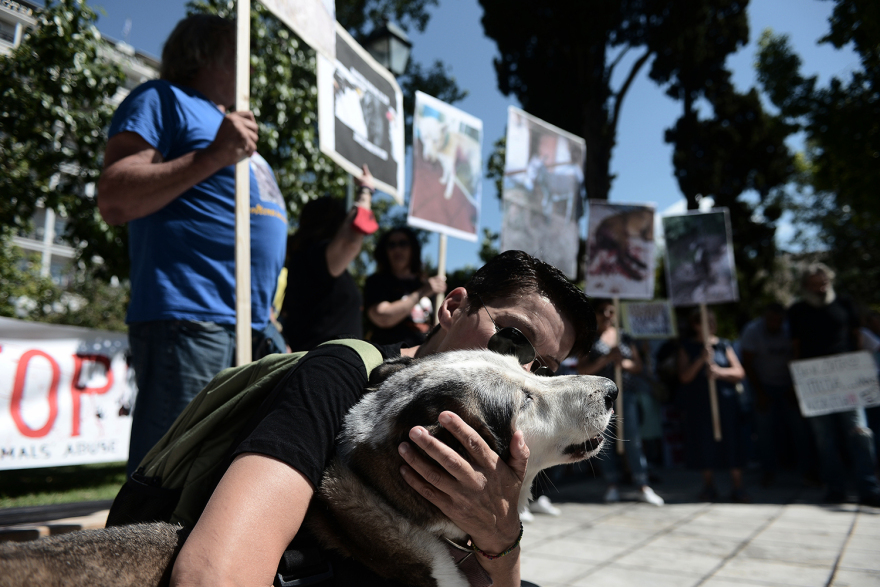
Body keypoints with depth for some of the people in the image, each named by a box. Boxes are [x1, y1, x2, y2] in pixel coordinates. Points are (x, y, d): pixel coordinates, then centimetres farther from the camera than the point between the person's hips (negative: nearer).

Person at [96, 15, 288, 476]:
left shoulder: (235, 125, 27)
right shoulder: (163, 100, 3)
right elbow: (113, 200, -11)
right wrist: (214, 156, -14)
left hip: (255, 330, 9)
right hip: (187, 319, -9)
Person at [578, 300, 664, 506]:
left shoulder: (626, 338, 14)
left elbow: (638, 366, 13)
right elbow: (583, 370, -3)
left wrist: (625, 363, -9)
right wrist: (606, 359, -15)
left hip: (627, 392, 2)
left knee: (632, 438, -3)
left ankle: (643, 486, 2)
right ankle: (613, 484, 12)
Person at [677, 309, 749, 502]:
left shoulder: (723, 345, 7)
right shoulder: (687, 347, 3)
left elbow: (740, 373, 1)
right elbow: (684, 377, -6)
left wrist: (719, 372, -16)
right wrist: (701, 359, -18)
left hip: (725, 400, 1)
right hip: (699, 403, -1)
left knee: (732, 443, -1)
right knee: (704, 444, 5)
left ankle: (738, 488, 9)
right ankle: (709, 486, 20)